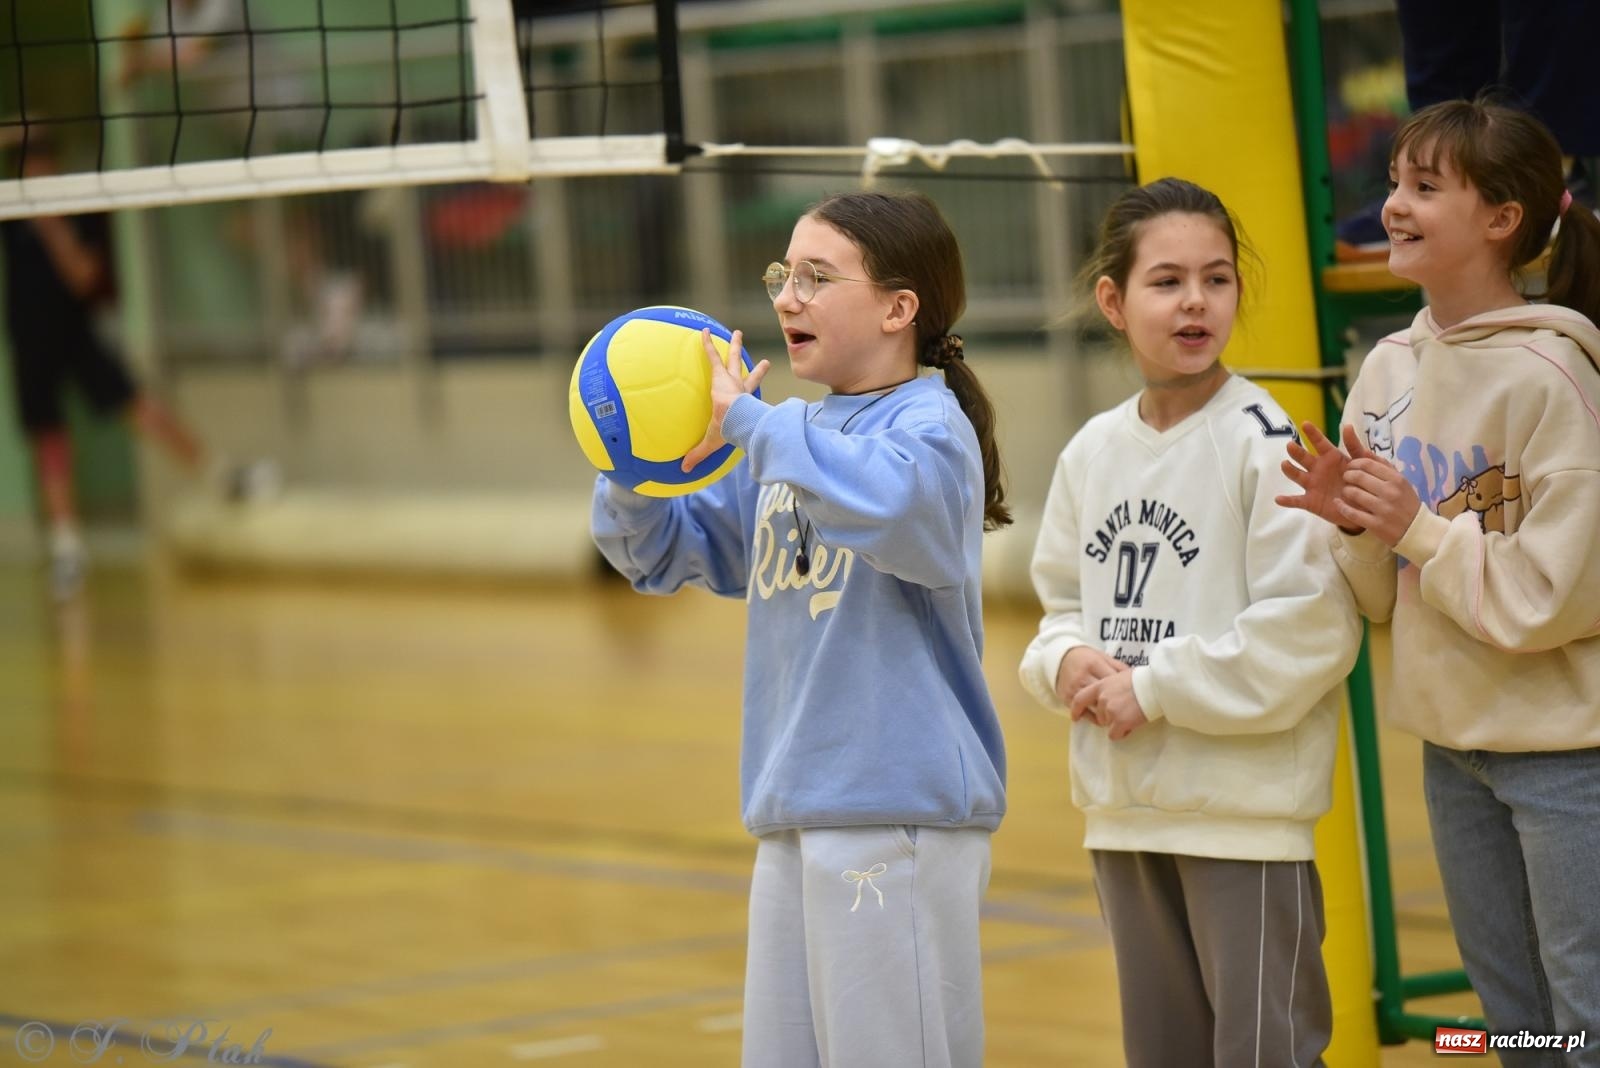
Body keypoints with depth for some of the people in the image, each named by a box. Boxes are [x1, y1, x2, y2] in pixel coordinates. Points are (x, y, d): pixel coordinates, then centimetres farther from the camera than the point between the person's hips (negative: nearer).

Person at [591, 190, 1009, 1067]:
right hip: (791, 814, 8)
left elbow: (892, 504, -33)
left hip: (901, 810, -8)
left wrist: (745, 420, -25)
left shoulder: (931, 425, -9)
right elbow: (661, 551, 19)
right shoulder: (785, 439, 13)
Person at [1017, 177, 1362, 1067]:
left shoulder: (1262, 442, -12)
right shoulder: (1093, 452, 8)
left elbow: (1310, 625, -18)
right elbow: (1062, 601, 18)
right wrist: (1068, 662, -5)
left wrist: (1155, 689, -15)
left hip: (1247, 802, -7)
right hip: (1125, 806, 7)